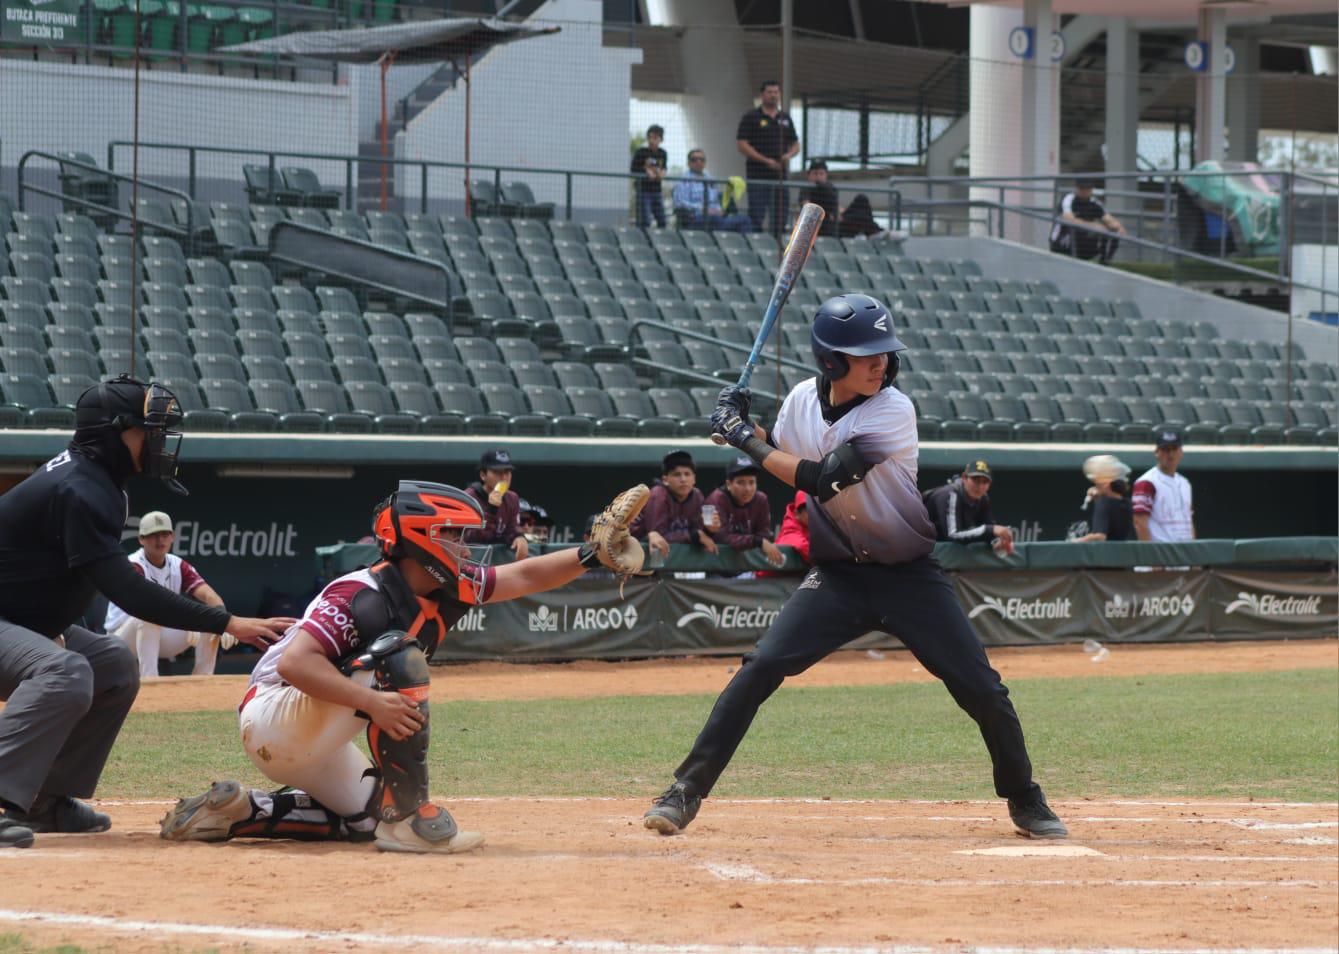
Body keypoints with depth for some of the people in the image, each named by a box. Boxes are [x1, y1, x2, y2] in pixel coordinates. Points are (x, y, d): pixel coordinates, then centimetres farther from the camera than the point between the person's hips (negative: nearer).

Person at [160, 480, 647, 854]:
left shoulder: (446, 592, 1)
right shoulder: (362, 595, -25)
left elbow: (524, 576, 6)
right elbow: (295, 663, -35)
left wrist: (592, 556, -8)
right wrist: (373, 701, -43)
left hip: (314, 741, 10)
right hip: (272, 717, -10)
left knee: (366, 818, 20)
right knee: (400, 661, -25)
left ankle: (235, 811, 16)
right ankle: (407, 816, -23)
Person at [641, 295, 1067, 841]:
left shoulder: (893, 412, -20)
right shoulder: (802, 400, -3)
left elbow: (820, 480, -26)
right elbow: (782, 464, 16)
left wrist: (745, 439, -19)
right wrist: (744, 426, -3)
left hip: (909, 576, -3)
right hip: (837, 575, 3)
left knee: (982, 689, -6)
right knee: (761, 667, -16)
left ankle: (1026, 804, 17)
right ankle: (686, 792, -10)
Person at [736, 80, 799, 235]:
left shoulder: (785, 118, 16)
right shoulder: (751, 117, -1)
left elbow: (795, 144, 20)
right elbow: (741, 145, -8)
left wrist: (789, 155, -5)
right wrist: (766, 160, -15)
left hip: (780, 175, 5)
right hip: (758, 176, -5)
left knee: (781, 219, 5)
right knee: (757, 220, -7)